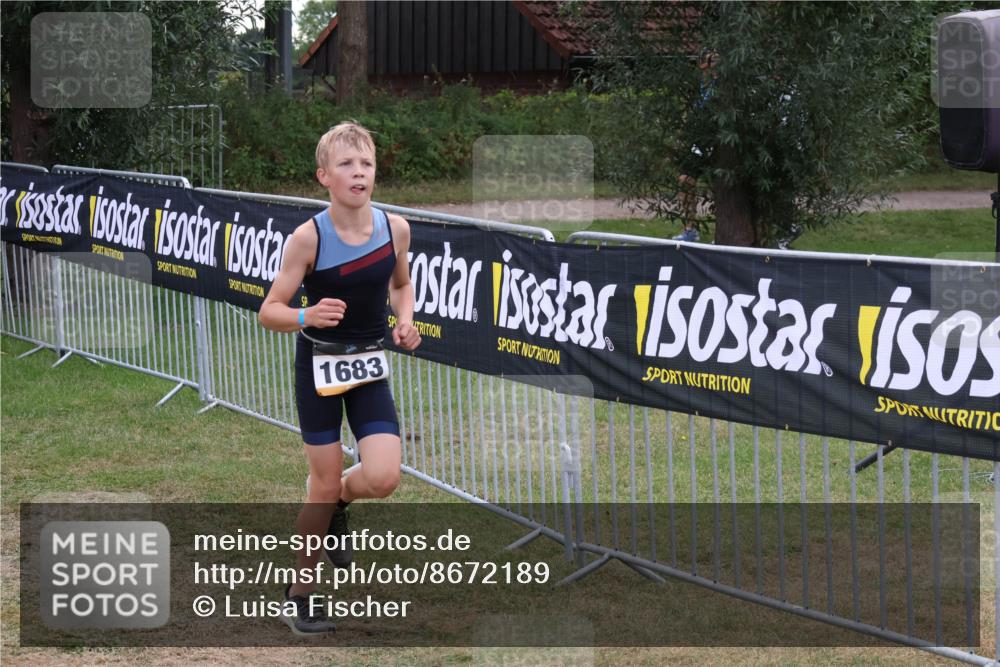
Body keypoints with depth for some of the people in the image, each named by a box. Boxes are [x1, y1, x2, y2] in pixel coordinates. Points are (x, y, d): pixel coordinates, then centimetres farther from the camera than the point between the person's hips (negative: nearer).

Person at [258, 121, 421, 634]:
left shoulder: (395, 228, -7)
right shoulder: (309, 237, -19)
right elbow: (269, 311, -14)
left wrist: (405, 321, -6)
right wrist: (305, 317, -34)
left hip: (369, 365, 3)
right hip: (320, 365, -3)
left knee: (383, 479, -11)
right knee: (325, 484, 3)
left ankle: (336, 504, 26)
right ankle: (300, 595, 22)